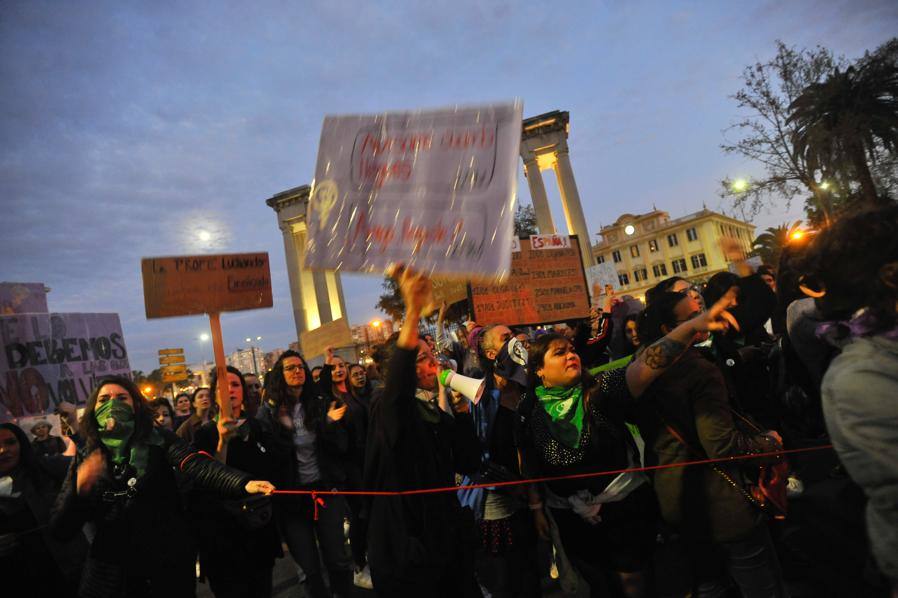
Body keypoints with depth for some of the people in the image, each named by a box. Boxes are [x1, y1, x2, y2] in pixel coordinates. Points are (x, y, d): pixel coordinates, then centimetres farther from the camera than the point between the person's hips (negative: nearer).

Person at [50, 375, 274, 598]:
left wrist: (245, 483, -43)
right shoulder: (85, 460, 1)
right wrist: (79, 488, -21)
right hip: (110, 577, 2)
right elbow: (60, 530, -1)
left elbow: (198, 465, -25)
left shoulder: (159, 441, -7)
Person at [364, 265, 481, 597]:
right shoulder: (389, 409, -13)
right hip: (407, 545, -7)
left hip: (446, 535, 7)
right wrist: (413, 312, -51)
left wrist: (461, 409, -6)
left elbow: (469, 464, 4)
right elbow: (396, 382, -37)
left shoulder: (439, 411, 8)